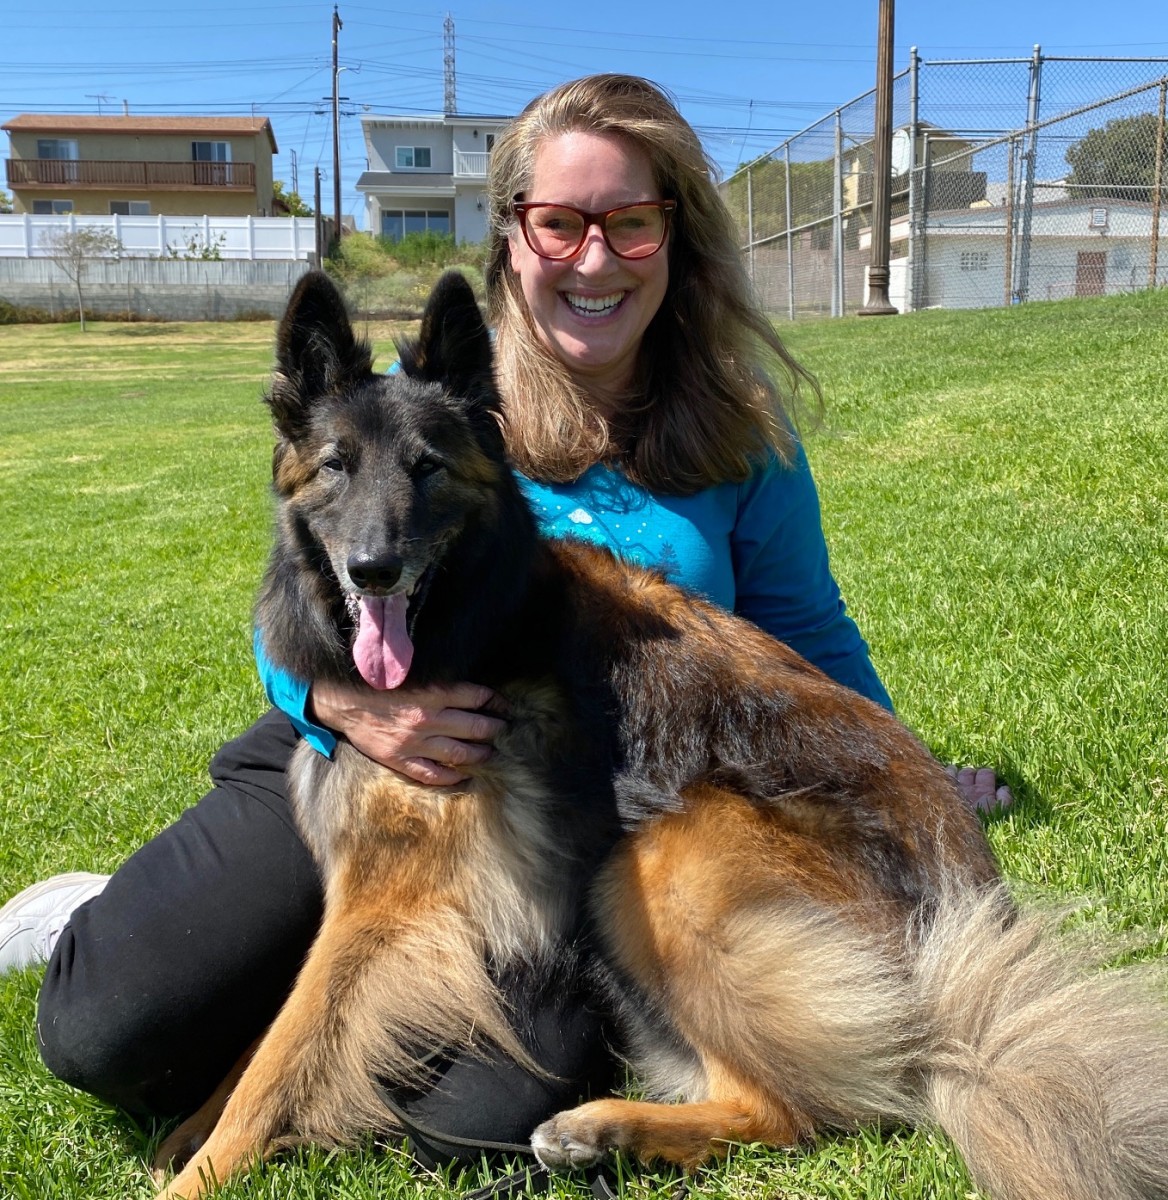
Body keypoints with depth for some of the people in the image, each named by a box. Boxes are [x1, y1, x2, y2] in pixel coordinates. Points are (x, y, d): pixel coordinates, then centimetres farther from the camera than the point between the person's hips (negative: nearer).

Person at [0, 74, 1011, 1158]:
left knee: (484, 1117, -21)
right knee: (108, 1031, -17)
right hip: (361, 754, -1)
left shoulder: (739, 431, 1)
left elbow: (807, 637, 10)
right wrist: (346, 698, -24)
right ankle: (117, 920, 21)